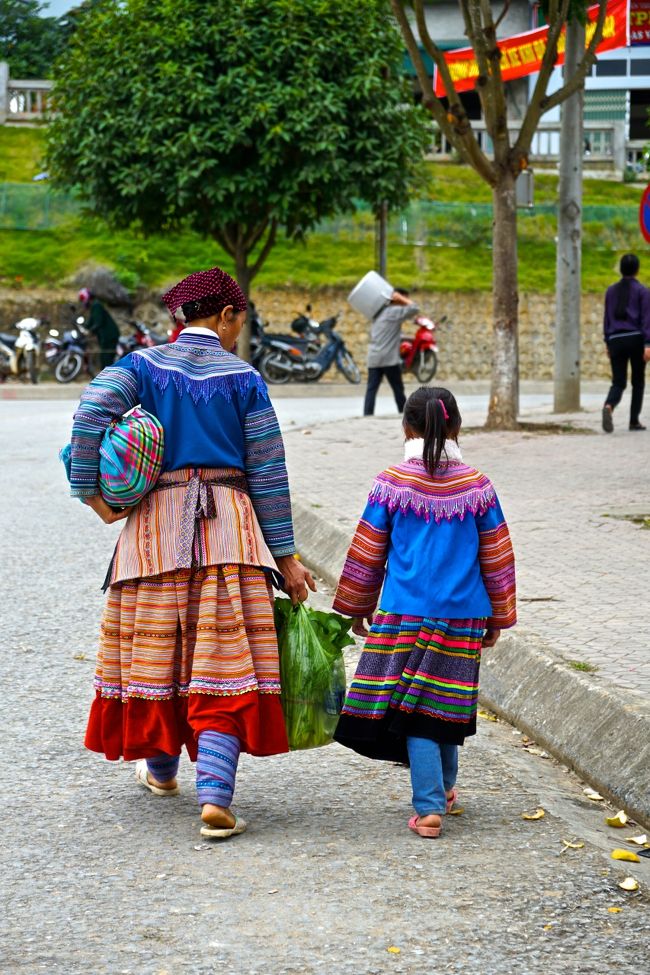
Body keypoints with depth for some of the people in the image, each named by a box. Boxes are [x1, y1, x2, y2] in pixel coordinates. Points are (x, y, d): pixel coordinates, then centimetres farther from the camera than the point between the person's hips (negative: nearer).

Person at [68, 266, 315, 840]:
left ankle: (161, 767, 35)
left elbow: (91, 413, -13)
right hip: (228, 526, -2)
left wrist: (90, 492, -4)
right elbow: (267, 471, 1)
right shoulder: (242, 377, 1)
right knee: (225, 657, -4)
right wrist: (285, 555, 5)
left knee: (156, 645, 16)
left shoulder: (145, 364, 6)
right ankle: (215, 798, -14)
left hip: (155, 520, 3)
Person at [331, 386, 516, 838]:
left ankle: (430, 807, -7)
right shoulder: (477, 486, 0)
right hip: (463, 617, 2)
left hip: (404, 615, -2)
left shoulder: (391, 484, -5)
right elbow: (498, 557, 6)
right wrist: (498, 616, 16)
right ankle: (444, 788, 32)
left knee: (413, 706, 0)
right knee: (447, 705, 16)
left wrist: (357, 607, 15)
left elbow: (366, 553, 1)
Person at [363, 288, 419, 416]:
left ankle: (367, 416, -12)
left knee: (371, 390, -3)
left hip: (373, 359, 6)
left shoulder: (379, 312, 20)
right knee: (398, 389, 5)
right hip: (389, 359, -6)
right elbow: (414, 308, -13)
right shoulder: (395, 311, -5)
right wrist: (401, 298, -4)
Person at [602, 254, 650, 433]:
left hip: (616, 340, 3)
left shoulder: (611, 290, 10)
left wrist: (607, 342, 18)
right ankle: (634, 421, 13)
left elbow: (607, 318, 12)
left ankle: (609, 406, -31)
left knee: (618, 383, 1)